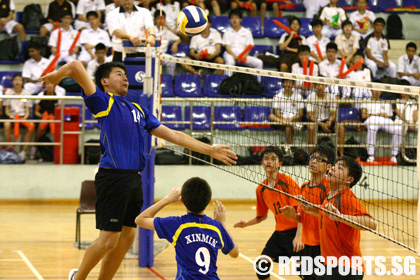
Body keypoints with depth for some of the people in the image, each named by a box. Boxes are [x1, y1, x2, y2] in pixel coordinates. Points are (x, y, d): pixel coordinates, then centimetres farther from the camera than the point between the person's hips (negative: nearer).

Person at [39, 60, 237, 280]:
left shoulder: (139, 110, 21)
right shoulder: (103, 102, -1)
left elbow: (173, 135, 21)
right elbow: (76, 67, -12)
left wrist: (210, 150, 17)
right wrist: (56, 76, 6)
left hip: (134, 179, 7)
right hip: (112, 177, -7)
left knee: (127, 237, 7)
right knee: (109, 238, -7)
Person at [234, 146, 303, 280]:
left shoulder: (287, 181, -13)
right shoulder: (261, 189, 6)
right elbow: (262, 216, 21)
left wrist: (298, 236, -26)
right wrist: (246, 223, 4)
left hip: (294, 231, -6)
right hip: (279, 233, 6)